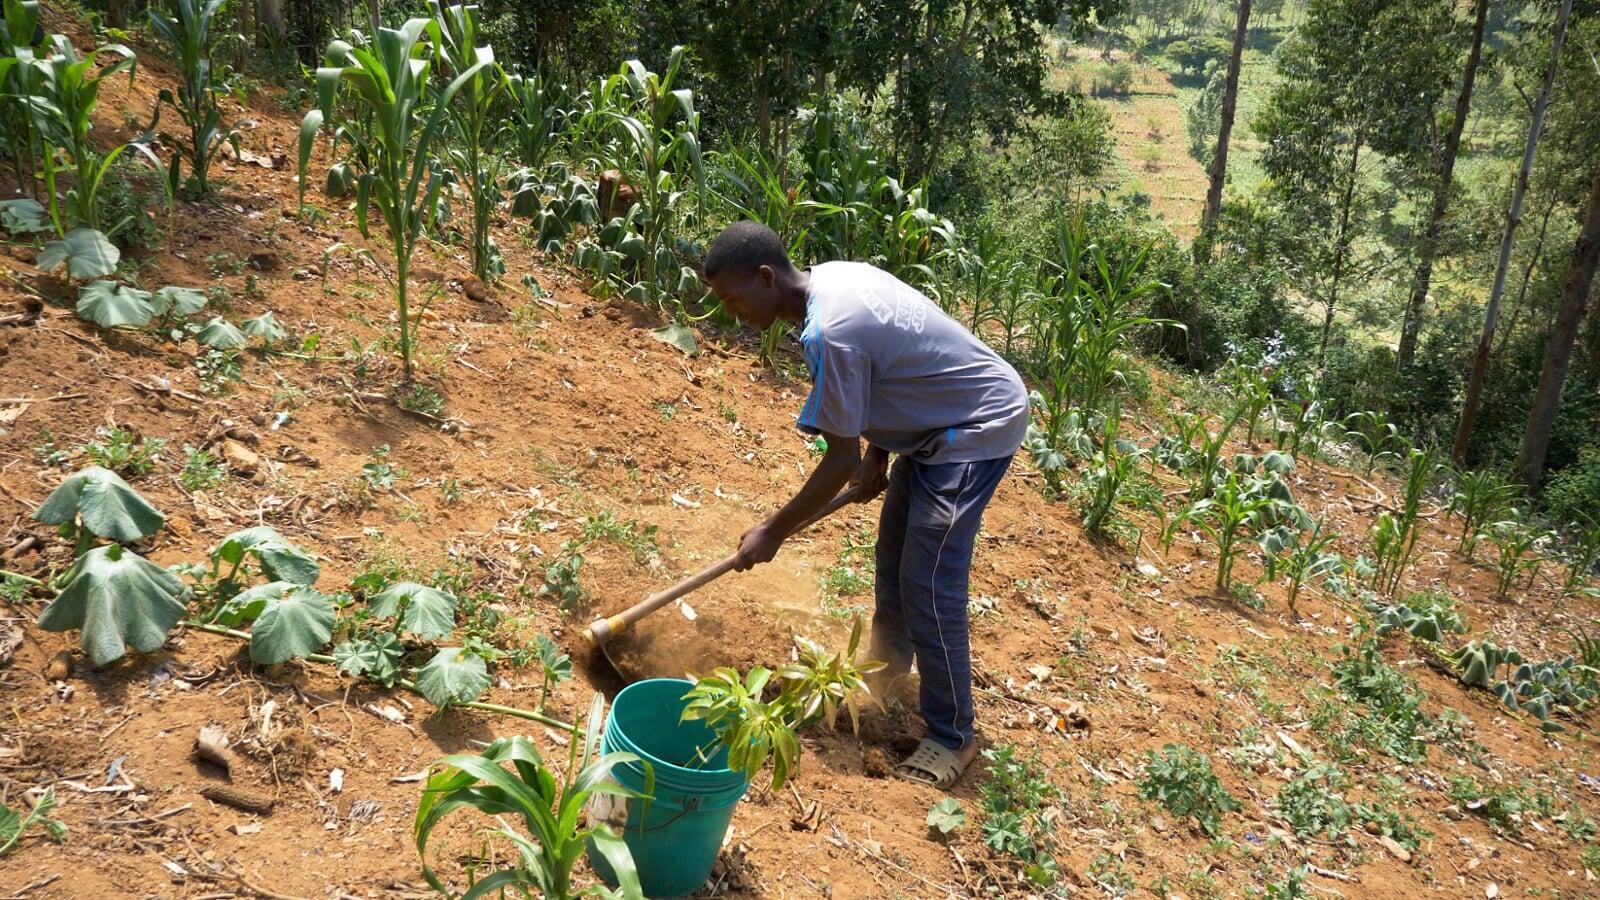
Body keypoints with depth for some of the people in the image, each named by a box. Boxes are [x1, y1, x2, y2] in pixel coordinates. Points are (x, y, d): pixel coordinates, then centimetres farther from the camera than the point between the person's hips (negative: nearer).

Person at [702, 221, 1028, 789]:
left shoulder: (829, 333, -29)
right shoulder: (831, 275, 0)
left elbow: (842, 458, -22)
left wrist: (773, 532, -12)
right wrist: (877, 451, 6)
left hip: (979, 428, -11)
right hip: (944, 417, 11)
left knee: (927, 585, -10)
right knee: (894, 549, 23)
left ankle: (952, 736, 4)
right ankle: (890, 657, 45)